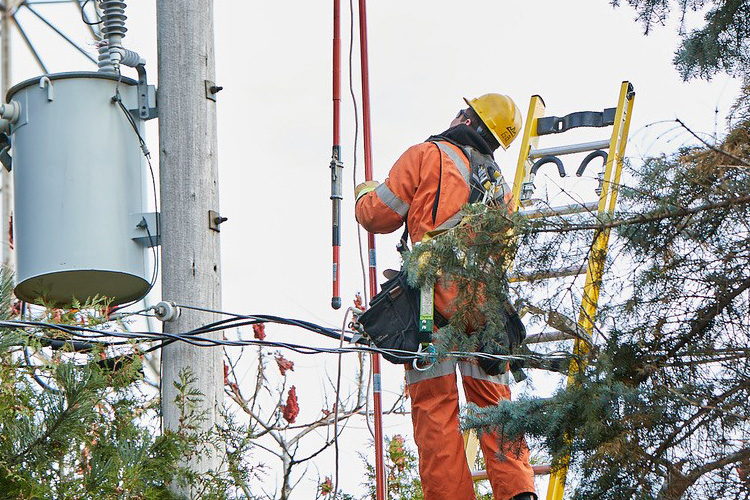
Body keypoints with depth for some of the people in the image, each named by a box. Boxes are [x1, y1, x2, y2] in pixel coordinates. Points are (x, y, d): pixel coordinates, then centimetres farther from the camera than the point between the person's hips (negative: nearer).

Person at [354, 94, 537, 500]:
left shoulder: (427, 156, 1)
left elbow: (379, 216, 1)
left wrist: (365, 194, 22)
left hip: (433, 299, -5)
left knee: (435, 406, -4)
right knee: (493, 402, 9)